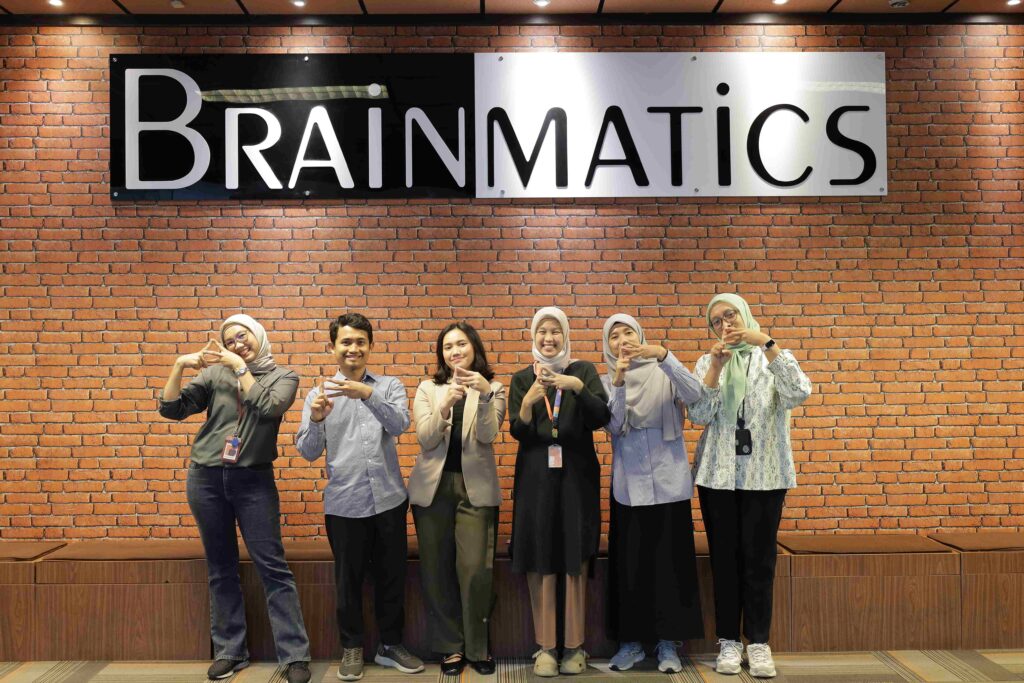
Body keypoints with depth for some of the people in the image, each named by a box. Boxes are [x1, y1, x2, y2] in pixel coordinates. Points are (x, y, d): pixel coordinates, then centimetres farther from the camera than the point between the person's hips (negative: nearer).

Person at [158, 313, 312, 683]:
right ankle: (229, 651, 23)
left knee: (272, 566, -4)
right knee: (220, 568, 10)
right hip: (206, 479, 3)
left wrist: (239, 366, -12)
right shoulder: (214, 374, 6)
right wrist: (179, 366, -9)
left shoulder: (283, 376, 2)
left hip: (254, 481, -2)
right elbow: (171, 409, 3)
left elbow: (268, 407, -17)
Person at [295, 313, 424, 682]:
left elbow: (399, 424, -16)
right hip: (344, 504, -1)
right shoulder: (319, 394, 2)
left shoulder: (389, 386, 3)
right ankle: (352, 647, 30)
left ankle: (390, 644, 29)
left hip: (389, 499, 1)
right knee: (348, 579, 11)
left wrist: (367, 394, -31)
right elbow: (309, 452, -1)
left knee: (392, 575, 11)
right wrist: (316, 420, -21)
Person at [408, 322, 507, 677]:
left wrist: (484, 394, -27)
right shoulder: (428, 389, 7)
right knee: (437, 570, 6)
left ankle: (478, 647, 14)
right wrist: (446, 404, -22)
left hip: (475, 487, -2)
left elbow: (487, 435, -11)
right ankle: (451, 645, 23)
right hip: (433, 486, 2)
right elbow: (425, 439, -6)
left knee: (475, 569, -6)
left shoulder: (493, 388, 4)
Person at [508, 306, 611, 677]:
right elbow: (517, 431, -3)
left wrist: (577, 387, -23)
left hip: (576, 474, -1)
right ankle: (545, 647, 10)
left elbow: (602, 417, -8)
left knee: (576, 560, 1)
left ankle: (575, 646, 11)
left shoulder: (583, 371, 5)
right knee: (539, 561, 0)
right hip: (536, 477, 1)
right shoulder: (522, 378, 8)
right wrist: (528, 400, -21)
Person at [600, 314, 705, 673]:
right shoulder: (606, 381, 6)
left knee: (671, 561, 3)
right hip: (629, 485, 1)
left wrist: (663, 355, -27)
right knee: (629, 564, 4)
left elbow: (694, 394, -17)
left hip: (669, 481, -1)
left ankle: (668, 642, 15)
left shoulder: (663, 373, 2)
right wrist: (619, 382, -20)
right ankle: (631, 640, 18)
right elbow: (613, 426, -8)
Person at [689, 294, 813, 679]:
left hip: (765, 474, -1)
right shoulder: (707, 362, 6)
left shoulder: (774, 358, 4)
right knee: (724, 558, 6)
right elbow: (699, 416, -6)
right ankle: (729, 641, 17)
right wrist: (716, 365, -15)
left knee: (759, 559, 3)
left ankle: (759, 642, 15)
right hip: (718, 474, 1)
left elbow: (799, 393, -16)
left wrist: (766, 344, -21)